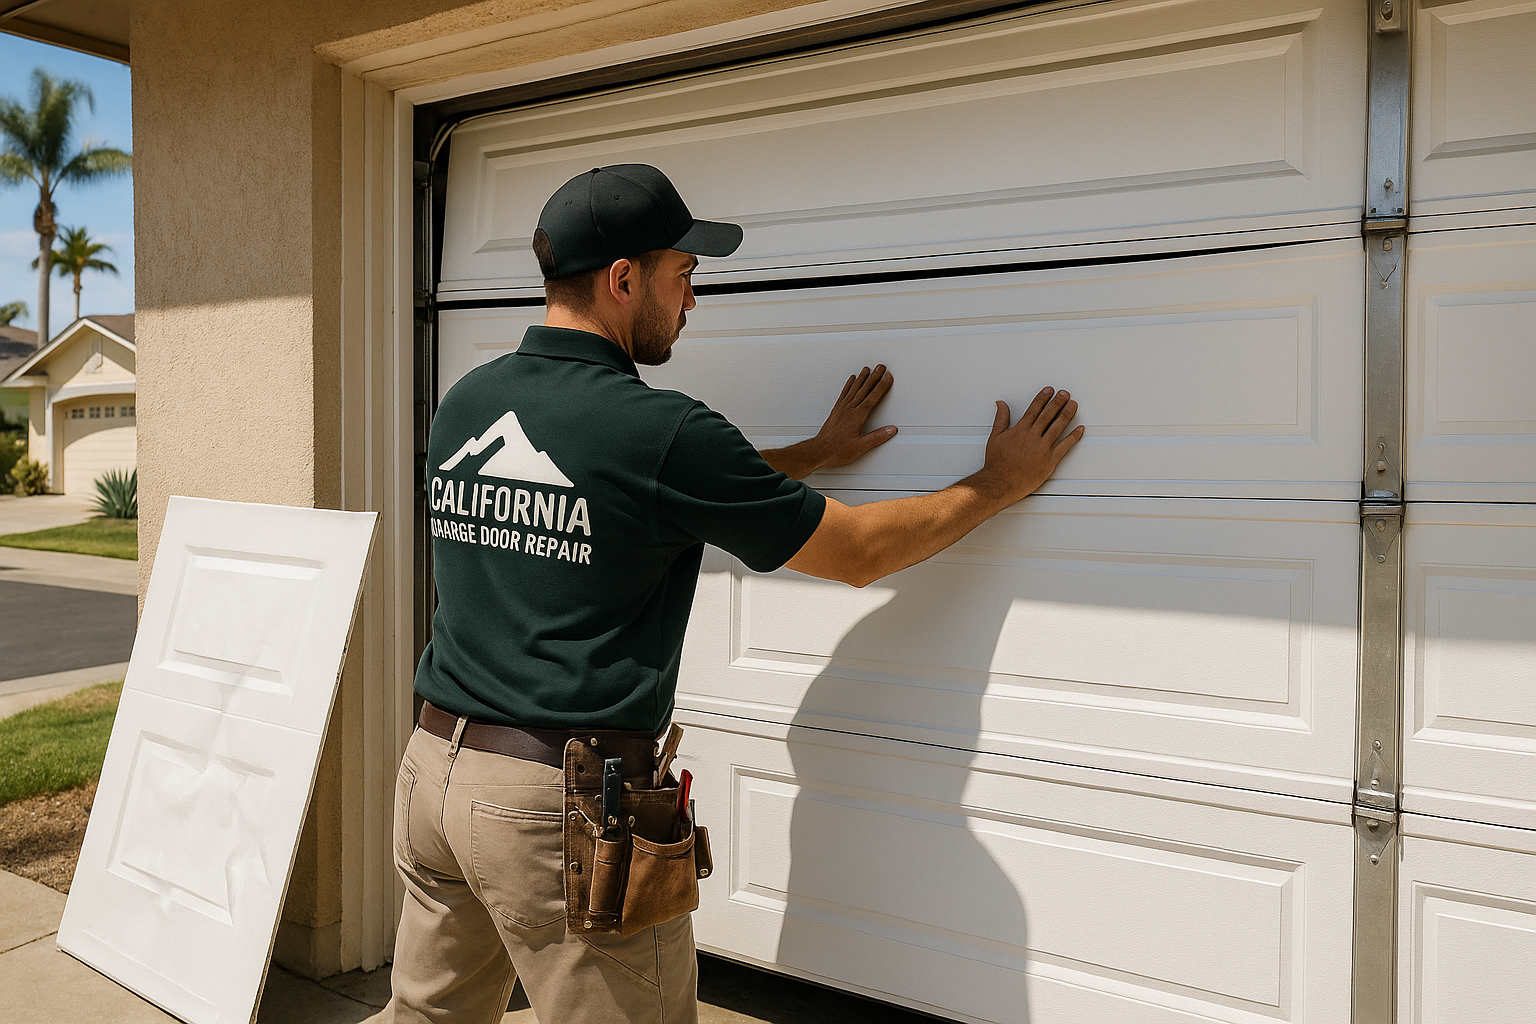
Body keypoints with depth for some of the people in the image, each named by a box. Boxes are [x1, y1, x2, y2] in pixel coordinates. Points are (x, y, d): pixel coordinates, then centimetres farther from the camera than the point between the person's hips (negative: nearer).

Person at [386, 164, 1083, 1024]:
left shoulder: (465, 403, 6)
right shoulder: (657, 430, -16)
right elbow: (860, 552, -6)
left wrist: (812, 455, 24)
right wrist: (1002, 483, 8)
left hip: (435, 761, 8)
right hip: (563, 796, -7)